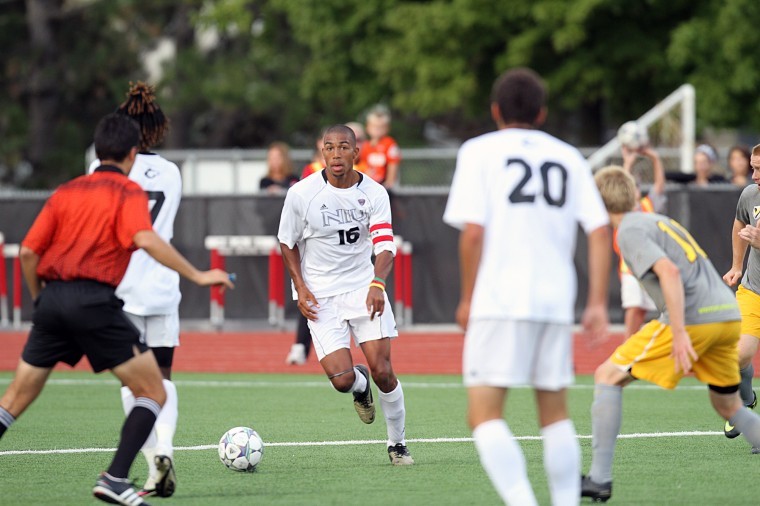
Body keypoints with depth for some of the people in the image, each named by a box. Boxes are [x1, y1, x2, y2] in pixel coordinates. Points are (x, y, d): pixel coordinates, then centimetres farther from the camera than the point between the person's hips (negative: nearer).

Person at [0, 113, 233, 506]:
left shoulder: (65, 192, 17)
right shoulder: (128, 192, 2)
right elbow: (146, 239, -17)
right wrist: (196, 276, -14)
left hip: (52, 299, 6)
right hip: (94, 301, -5)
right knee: (153, 394, 4)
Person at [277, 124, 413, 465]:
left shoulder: (374, 193, -5)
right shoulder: (301, 194, -7)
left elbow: (385, 245, -11)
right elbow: (287, 242, 6)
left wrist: (377, 284, -30)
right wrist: (300, 288, -4)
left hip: (364, 288, 1)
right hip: (320, 296, -1)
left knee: (382, 371, -10)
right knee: (342, 379, -13)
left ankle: (397, 444, 11)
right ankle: (360, 386, 26)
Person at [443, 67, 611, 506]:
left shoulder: (480, 151, 4)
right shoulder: (569, 157, 14)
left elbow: (473, 231, -6)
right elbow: (600, 231, 5)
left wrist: (467, 297, 3)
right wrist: (598, 303, 7)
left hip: (499, 300, -4)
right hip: (556, 301, 4)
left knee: (484, 413, -5)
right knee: (555, 412, 15)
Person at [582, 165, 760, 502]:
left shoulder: (630, 231, -1)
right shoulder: (660, 222, 26)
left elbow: (670, 272, -17)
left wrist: (679, 333, -22)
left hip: (693, 319, -8)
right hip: (729, 314, 8)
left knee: (608, 376, 1)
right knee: (729, 407, 24)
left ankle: (599, 478, -4)